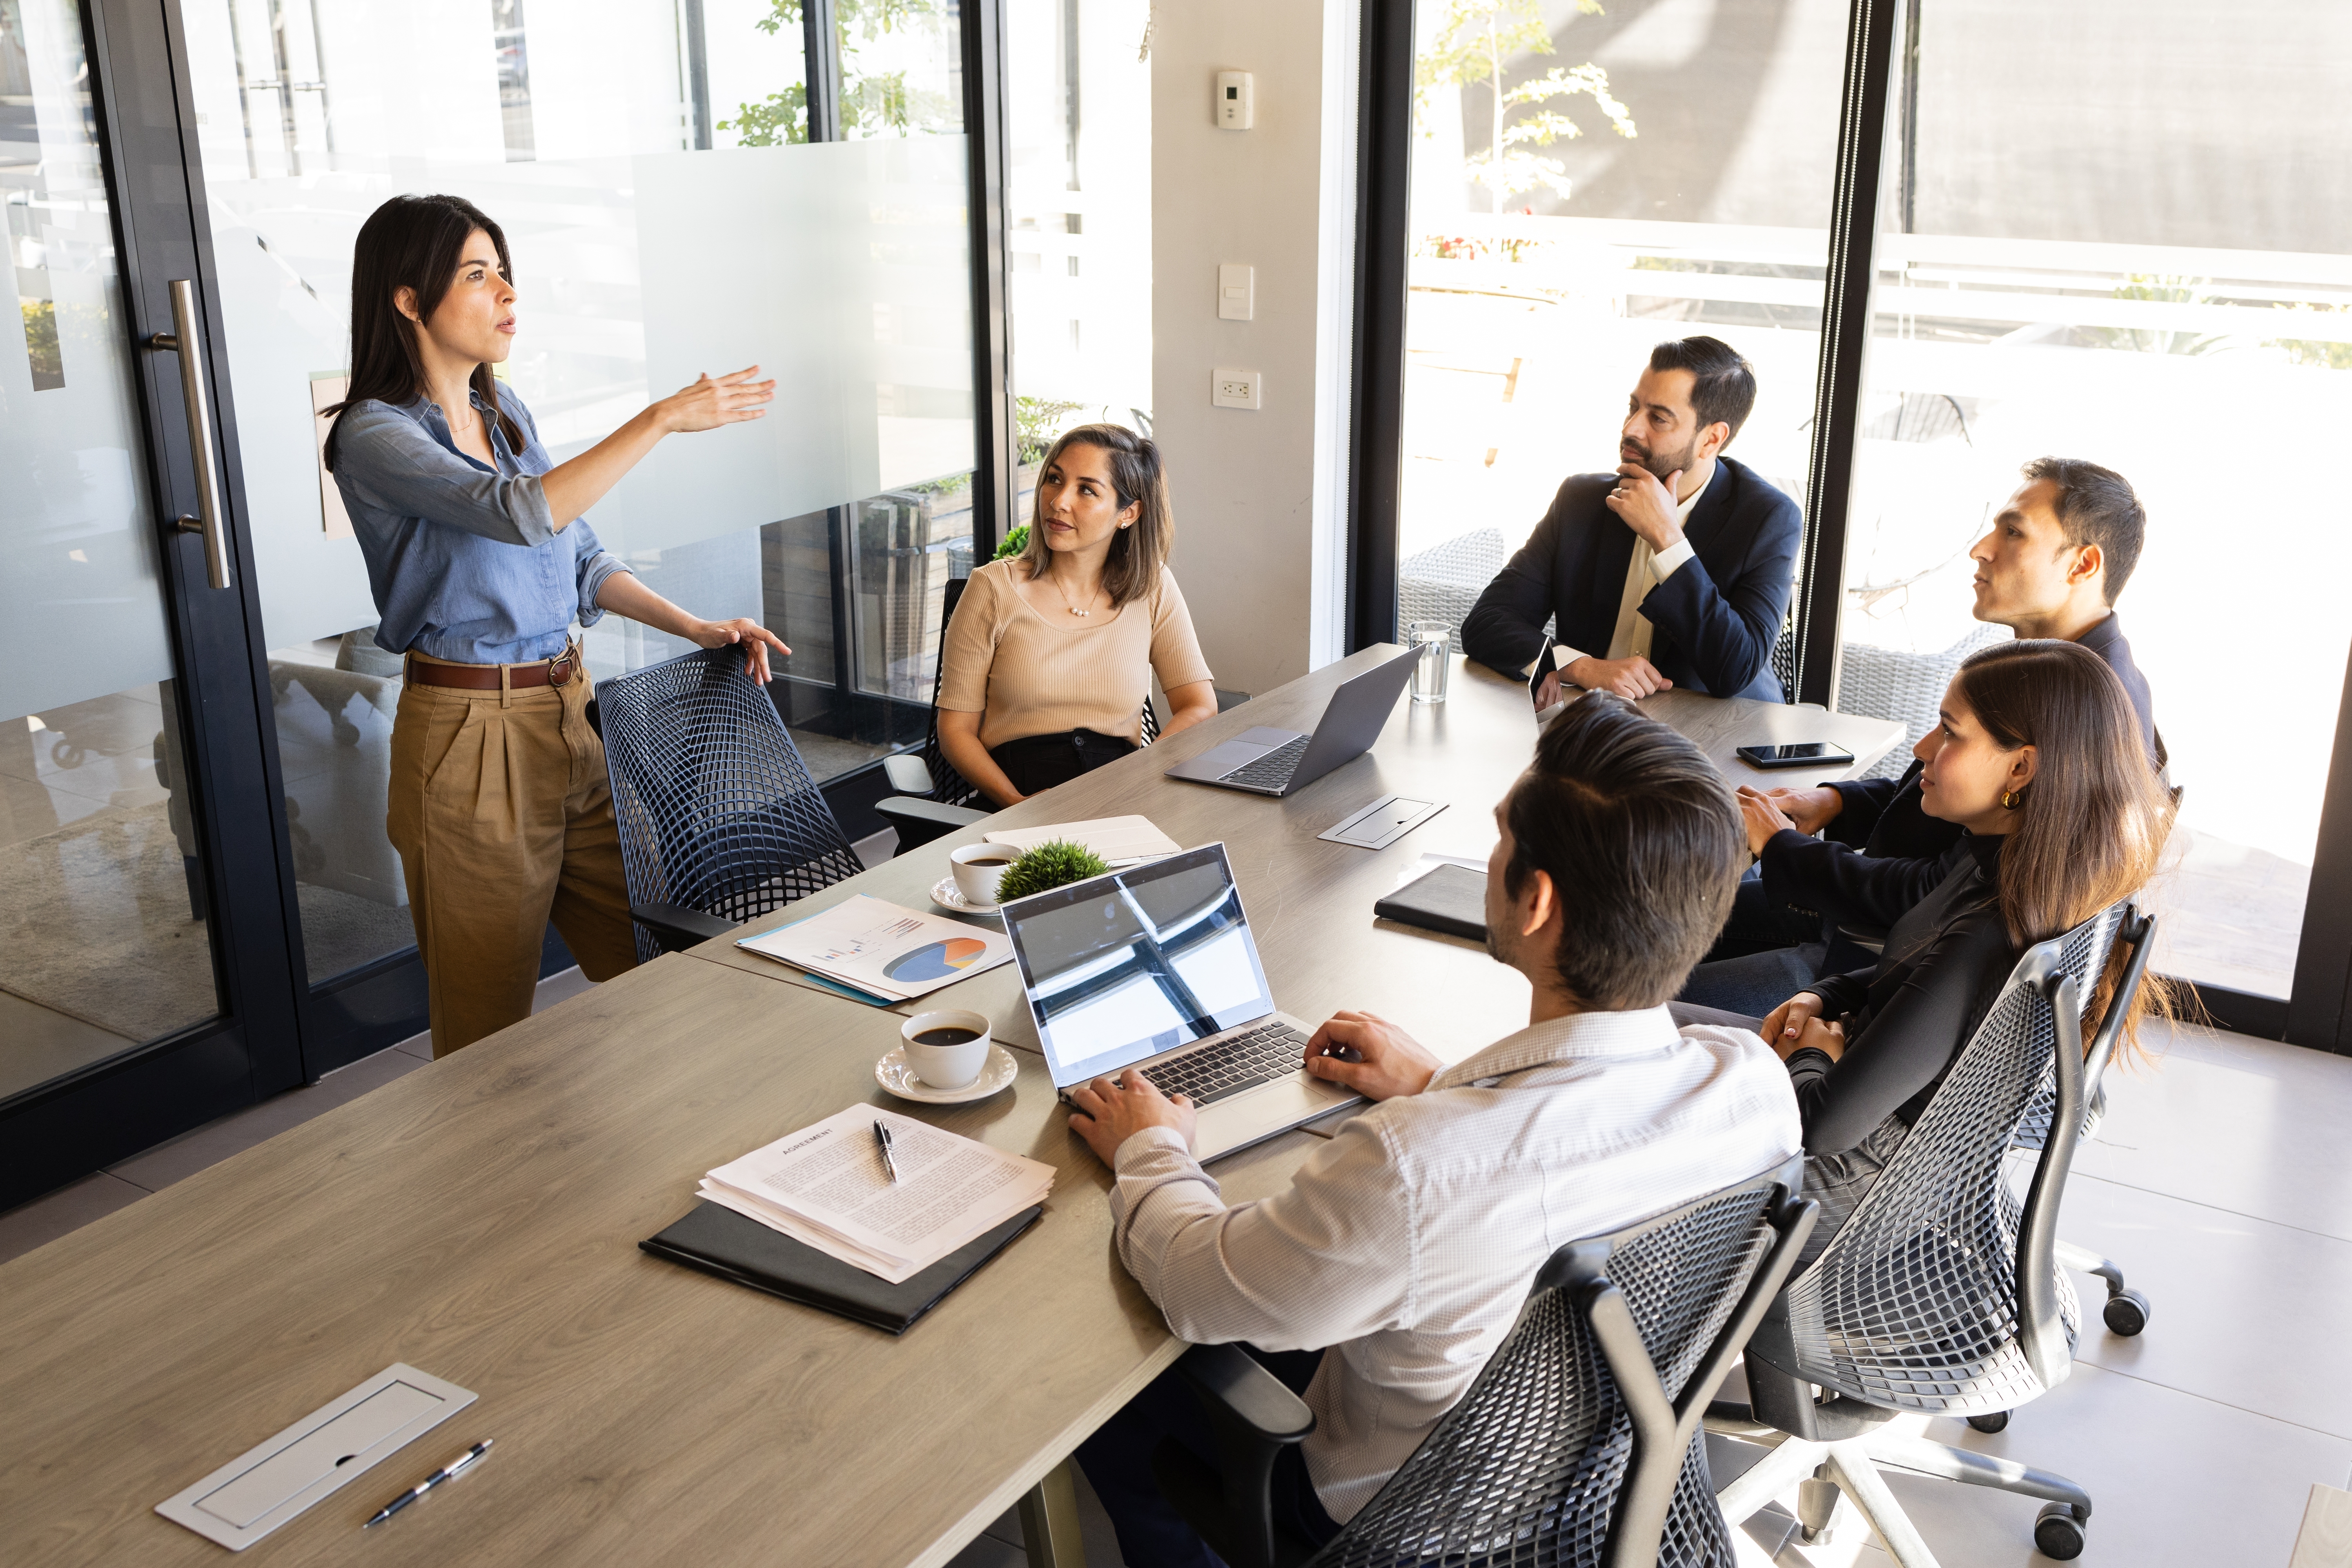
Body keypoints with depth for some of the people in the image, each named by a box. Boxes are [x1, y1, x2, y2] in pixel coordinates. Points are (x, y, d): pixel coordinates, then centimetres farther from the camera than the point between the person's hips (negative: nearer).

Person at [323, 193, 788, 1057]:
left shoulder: (506, 412, 12)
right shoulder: (374, 435, -12)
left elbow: (583, 560, 18)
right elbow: (520, 513, -29)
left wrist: (698, 630, 5)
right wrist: (663, 418, -27)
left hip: (572, 716, 7)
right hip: (471, 736, -7)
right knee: (488, 1031, 6)